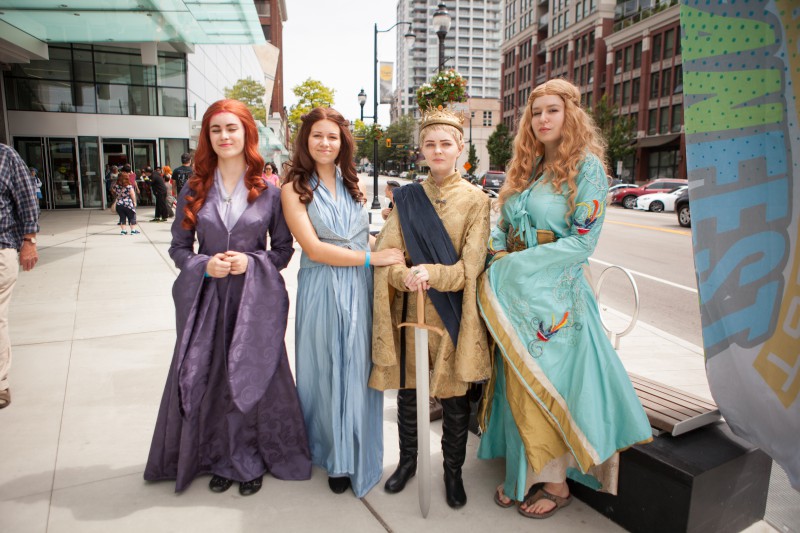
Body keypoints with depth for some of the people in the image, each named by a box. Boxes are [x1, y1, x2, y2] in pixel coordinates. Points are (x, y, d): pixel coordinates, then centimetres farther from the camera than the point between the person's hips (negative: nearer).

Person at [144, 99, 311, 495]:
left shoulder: (268, 191, 0)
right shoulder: (194, 190, 5)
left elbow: (283, 248, 4)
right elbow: (178, 247, 8)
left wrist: (251, 262, -13)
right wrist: (204, 265, -11)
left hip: (255, 299, -1)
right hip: (206, 297, 2)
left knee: (253, 376, 3)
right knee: (208, 378, 6)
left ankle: (252, 460, 24)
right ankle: (218, 458, 27)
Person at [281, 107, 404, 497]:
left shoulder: (351, 184, 12)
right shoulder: (295, 188, -3)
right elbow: (314, 248, -13)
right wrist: (370, 258, -13)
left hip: (360, 289, 3)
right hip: (321, 290, -3)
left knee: (357, 371, 7)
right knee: (325, 371, 8)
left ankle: (353, 457, 24)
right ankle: (331, 452, 29)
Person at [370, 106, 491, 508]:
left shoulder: (476, 201, -1)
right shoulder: (406, 198, 6)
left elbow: (471, 265, -9)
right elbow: (386, 251, -2)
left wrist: (433, 273, -26)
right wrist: (405, 275, -23)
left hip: (452, 314, -2)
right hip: (409, 311, 2)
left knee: (454, 398, 8)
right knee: (407, 391, 14)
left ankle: (453, 470, 31)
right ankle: (407, 460, 37)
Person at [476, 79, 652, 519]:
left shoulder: (587, 167, -7)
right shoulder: (525, 167, 13)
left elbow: (582, 241, -14)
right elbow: (503, 227, 16)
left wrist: (517, 264, -15)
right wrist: (500, 259, -4)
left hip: (555, 296, -6)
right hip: (512, 293, 6)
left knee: (546, 384, 2)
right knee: (517, 384, 11)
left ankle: (556, 483, 22)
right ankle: (522, 473, 27)